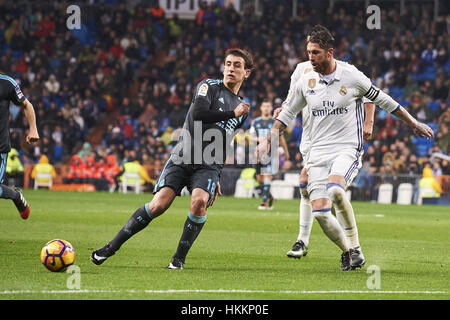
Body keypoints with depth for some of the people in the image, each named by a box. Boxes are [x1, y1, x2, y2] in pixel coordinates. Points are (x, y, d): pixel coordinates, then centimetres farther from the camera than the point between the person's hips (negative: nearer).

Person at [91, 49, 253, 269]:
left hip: (208, 166, 3)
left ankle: (179, 258, -13)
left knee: (199, 201, -28)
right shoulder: (209, 86, 5)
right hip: (182, 158, -3)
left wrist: (216, 180, 23)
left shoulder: (241, 107, 21)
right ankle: (111, 247, -5)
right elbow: (197, 114, -16)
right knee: (159, 204, -17)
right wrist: (232, 114, -8)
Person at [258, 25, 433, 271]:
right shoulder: (306, 81, 4)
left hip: (347, 149, -4)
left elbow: (383, 101, 6)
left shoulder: (352, 77, -5)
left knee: (335, 189, -33)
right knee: (319, 212, -10)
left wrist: (414, 124, 12)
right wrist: (268, 140, 13)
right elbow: (287, 113, 19)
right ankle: (346, 251, 14)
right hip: (318, 152, 4)